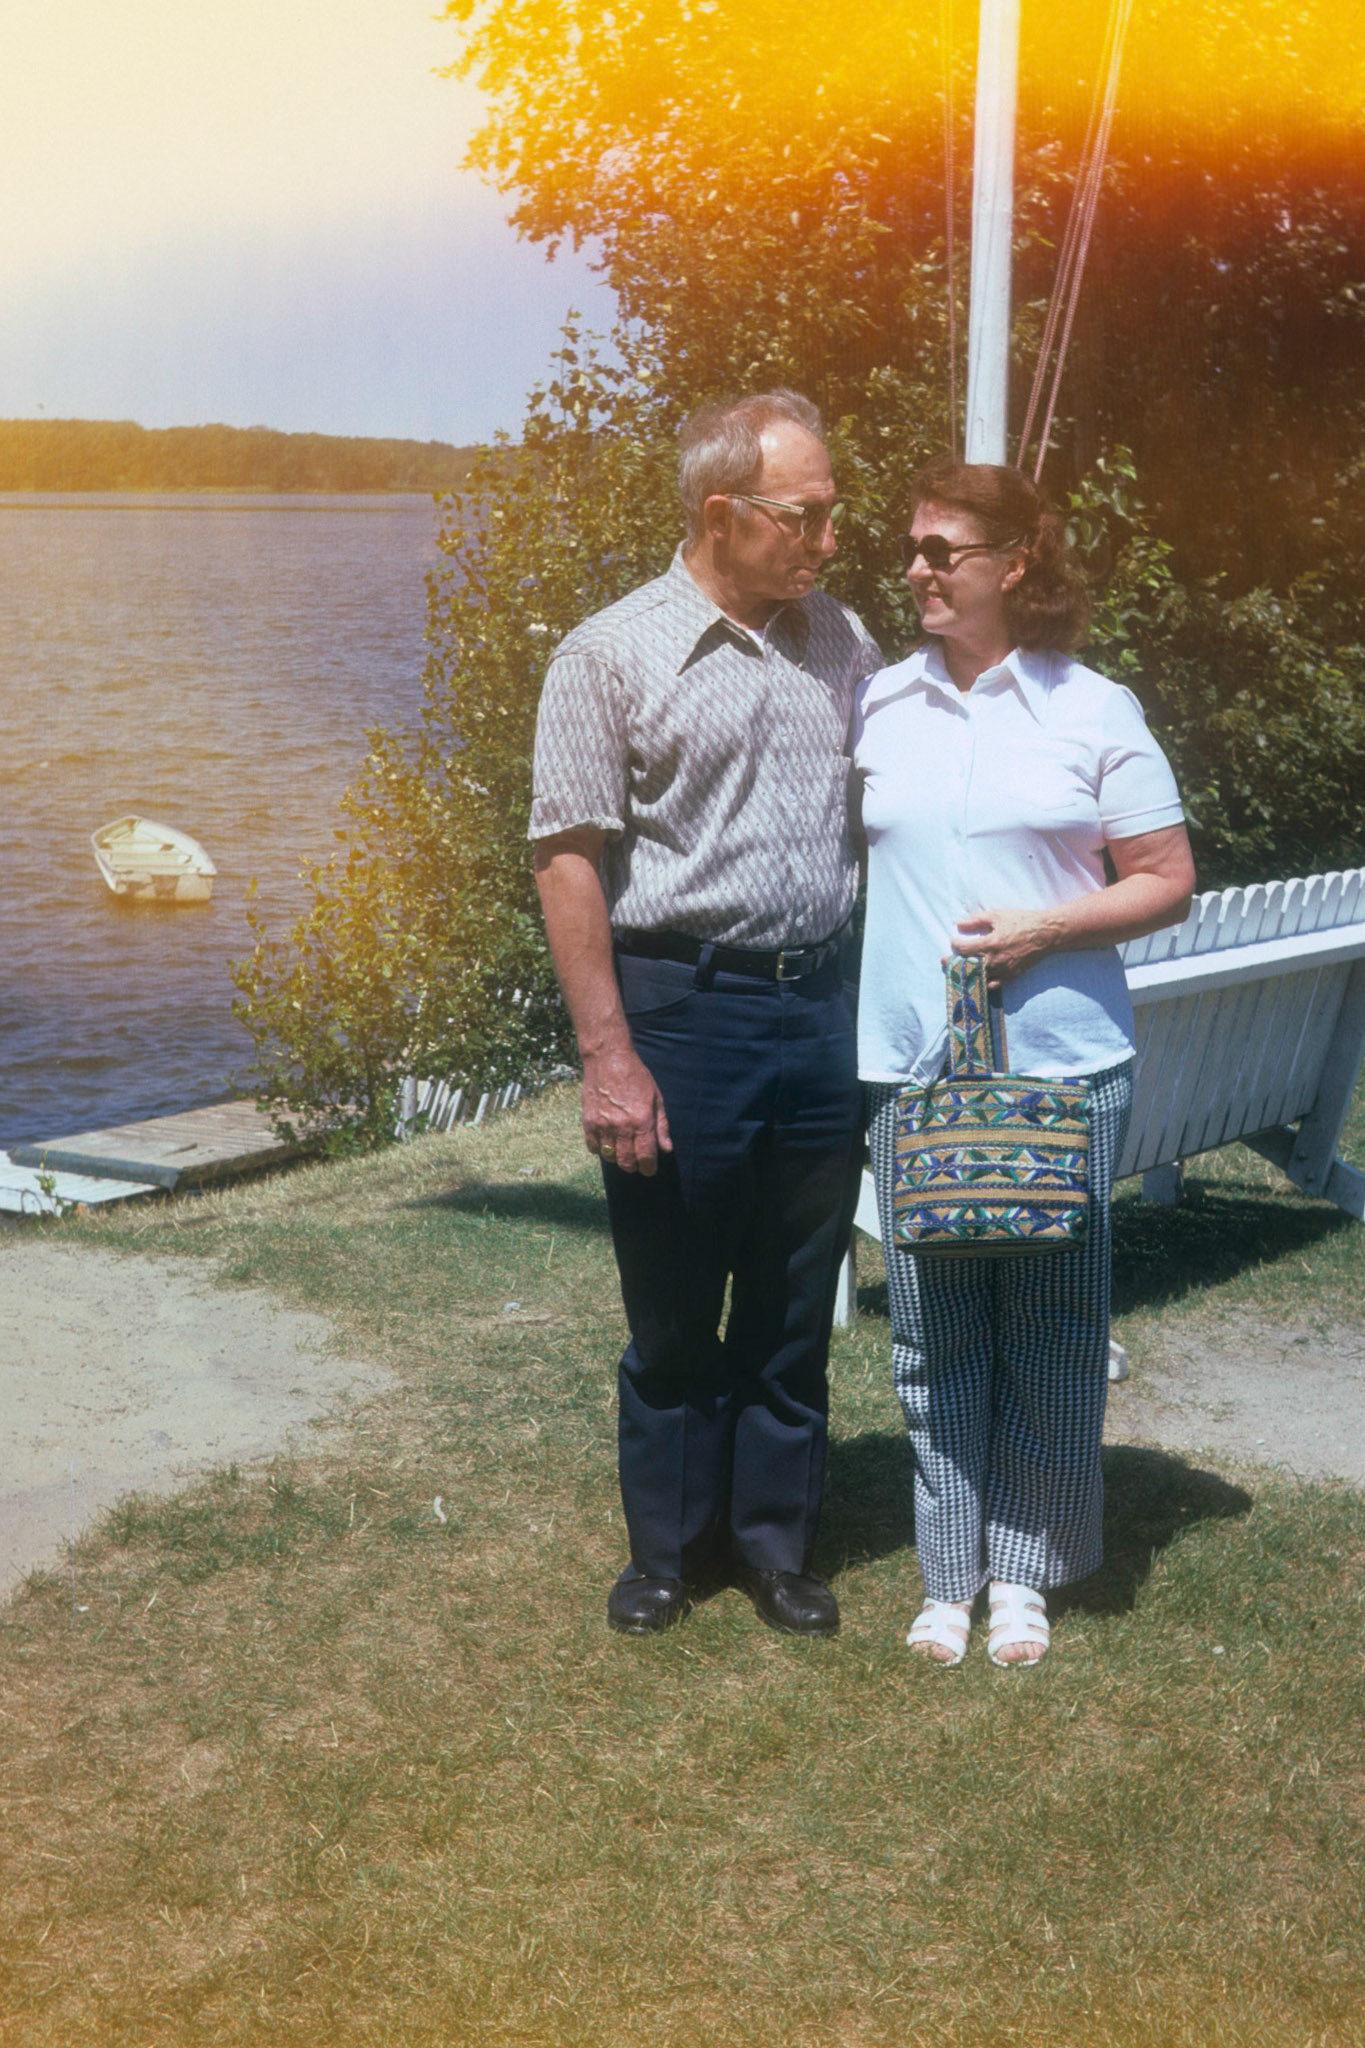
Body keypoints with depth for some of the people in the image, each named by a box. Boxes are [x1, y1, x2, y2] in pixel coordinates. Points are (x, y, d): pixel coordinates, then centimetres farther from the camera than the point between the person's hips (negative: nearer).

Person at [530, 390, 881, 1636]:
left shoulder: (843, 644, 8)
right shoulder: (615, 656, -6)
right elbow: (570, 857, -8)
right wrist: (609, 1055, -14)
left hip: (820, 1006, 4)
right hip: (680, 1006, -4)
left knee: (795, 1307, 13)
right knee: (674, 1312, 9)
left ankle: (775, 1539, 28)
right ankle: (669, 1544, 26)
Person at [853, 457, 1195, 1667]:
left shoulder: (1094, 711, -1)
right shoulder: (878, 706, 7)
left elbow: (1168, 883, 0)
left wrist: (1045, 928, -14)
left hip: (1060, 1064, -2)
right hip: (913, 1063, 2)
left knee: (1051, 1327, 5)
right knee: (932, 1330, 6)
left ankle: (1026, 1569, 19)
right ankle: (950, 1572, 18)